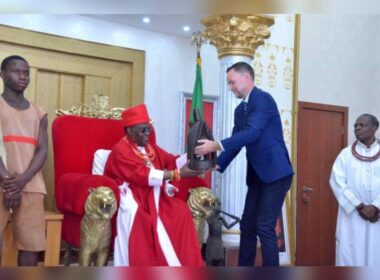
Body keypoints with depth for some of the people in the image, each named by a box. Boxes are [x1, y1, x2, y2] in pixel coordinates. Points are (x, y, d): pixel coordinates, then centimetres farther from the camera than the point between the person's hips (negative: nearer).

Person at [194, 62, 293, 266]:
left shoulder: (263, 99, -13)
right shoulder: (240, 110, 14)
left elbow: (252, 133, -26)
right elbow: (236, 142, 13)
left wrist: (216, 146, -30)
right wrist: (217, 165, -2)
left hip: (275, 172, -9)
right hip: (257, 175, 9)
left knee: (264, 227, -10)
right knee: (247, 225, 11)